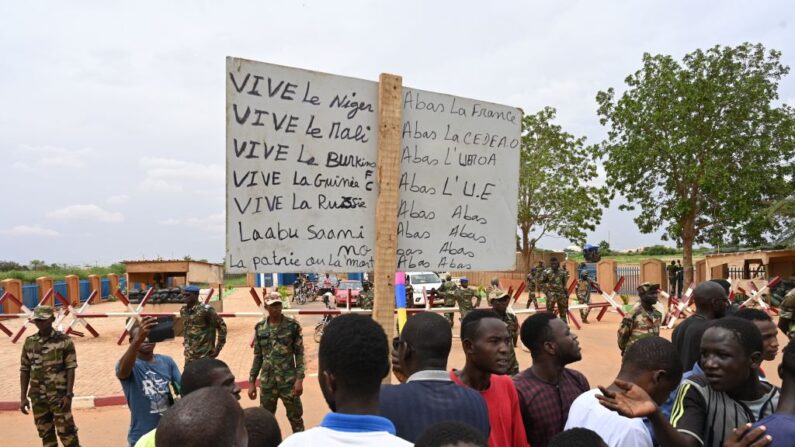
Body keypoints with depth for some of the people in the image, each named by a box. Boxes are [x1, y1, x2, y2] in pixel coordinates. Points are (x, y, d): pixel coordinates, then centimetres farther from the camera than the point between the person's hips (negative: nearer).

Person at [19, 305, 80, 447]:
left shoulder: (64, 341, -8)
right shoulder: (29, 342, 5)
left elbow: (71, 369, -8)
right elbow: (24, 370, 10)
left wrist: (68, 395, -14)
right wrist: (23, 397, 5)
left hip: (59, 395, -5)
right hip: (37, 397, 5)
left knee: (66, 431, -3)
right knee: (45, 433, 13)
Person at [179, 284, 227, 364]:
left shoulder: (205, 310, -16)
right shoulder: (183, 311, 5)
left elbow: (221, 326, -11)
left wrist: (218, 347, -10)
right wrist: (186, 343, 16)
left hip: (205, 355, -7)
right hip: (189, 356, 7)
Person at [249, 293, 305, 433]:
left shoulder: (293, 325, -7)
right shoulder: (260, 328, 2)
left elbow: (299, 354, -5)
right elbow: (258, 356, 8)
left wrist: (299, 379, -12)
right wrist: (252, 381, 6)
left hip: (289, 381, -3)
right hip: (266, 382, 3)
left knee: (295, 417, 6)